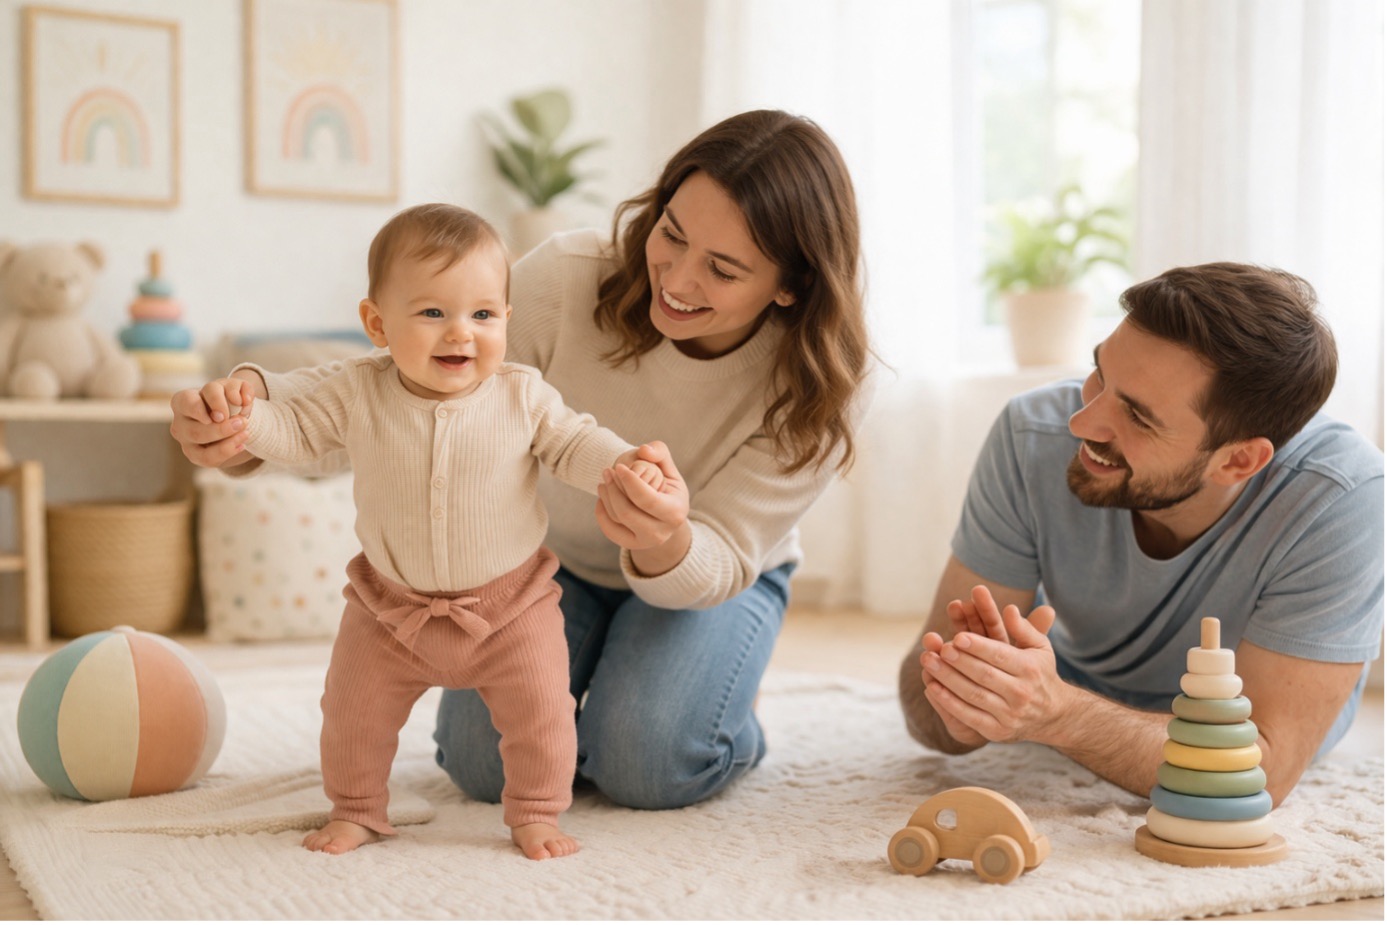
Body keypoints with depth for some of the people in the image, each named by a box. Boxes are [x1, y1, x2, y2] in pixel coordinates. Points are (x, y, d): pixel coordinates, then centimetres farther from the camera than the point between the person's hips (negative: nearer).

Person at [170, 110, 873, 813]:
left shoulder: (826, 383, -28)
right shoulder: (567, 280, -29)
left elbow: (723, 562, -29)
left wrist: (668, 544, -56)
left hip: (715, 574, -1)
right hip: (550, 555, 2)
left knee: (646, 767, -25)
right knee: (487, 762, -16)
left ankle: (730, 727, 12)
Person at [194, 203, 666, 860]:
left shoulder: (523, 396, -12)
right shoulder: (357, 395, -12)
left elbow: (573, 443, -3)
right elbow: (294, 431, -5)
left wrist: (624, 465, -22)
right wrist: (243, 412, -24)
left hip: (511, 604, -1)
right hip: (391, 607, 1)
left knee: (539, 709, -2)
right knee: (354, 711, 9)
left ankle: (536, 813, 21)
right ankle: (356, 810, 33)